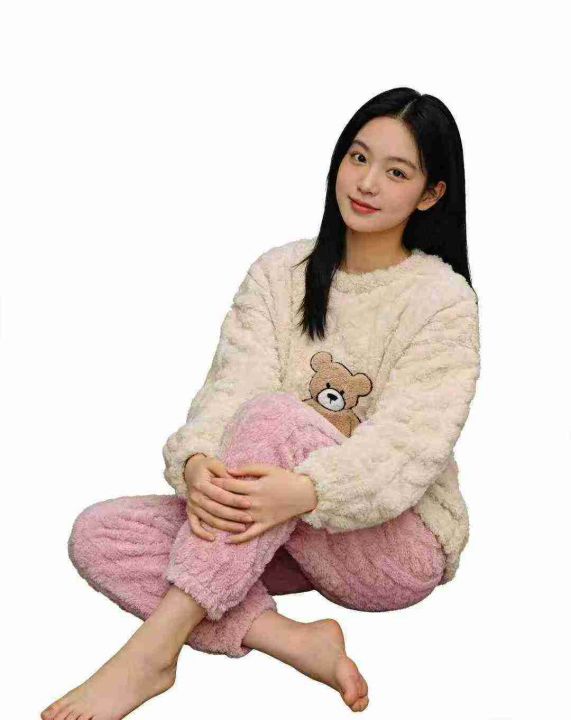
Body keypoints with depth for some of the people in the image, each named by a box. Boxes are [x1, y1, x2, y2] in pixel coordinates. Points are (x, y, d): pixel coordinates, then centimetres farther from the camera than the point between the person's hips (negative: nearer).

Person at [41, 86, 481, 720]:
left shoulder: (445, 300, -8)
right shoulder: (279, 273, 4)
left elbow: (411, 440, -21)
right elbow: (234, 382, -11)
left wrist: (306, 491, -39)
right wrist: (196, 462, -33)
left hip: (399, 540, -5)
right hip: (285, 532, 5)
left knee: (274, 415, -33)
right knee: (98, 534, -16)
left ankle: (153, 651, -34)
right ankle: (292, 640, -29)